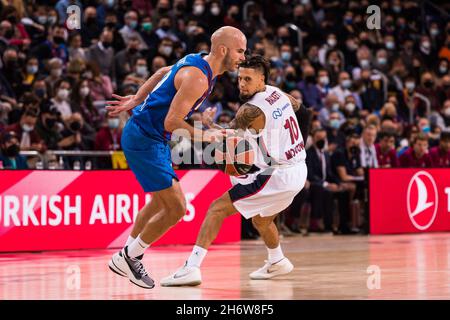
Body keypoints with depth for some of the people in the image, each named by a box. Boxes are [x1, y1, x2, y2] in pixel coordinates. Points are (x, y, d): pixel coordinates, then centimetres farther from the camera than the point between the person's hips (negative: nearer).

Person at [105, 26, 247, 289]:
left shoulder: (198, 63, 7)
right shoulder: (197, 77, -24)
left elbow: (163, 73, 23)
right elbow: (172, 122, -27)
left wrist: (135, 101, 26)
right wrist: (204, 136, -15)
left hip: (154, 138, 11)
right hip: (144, 140, -11)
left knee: (161, 203, 23)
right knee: (176, 208, -10)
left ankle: (125, 258, 34)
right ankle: (129, 257, 5)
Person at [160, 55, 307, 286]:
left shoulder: (250, 110, -17)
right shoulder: (277, 93, 7)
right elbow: (296, 105, 31)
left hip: (277, 176, -9)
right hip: (298, 172, 9)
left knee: (217, 209, -10)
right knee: (261, 219, 34)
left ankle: (192, 267, -20)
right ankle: (277, 262, 54)